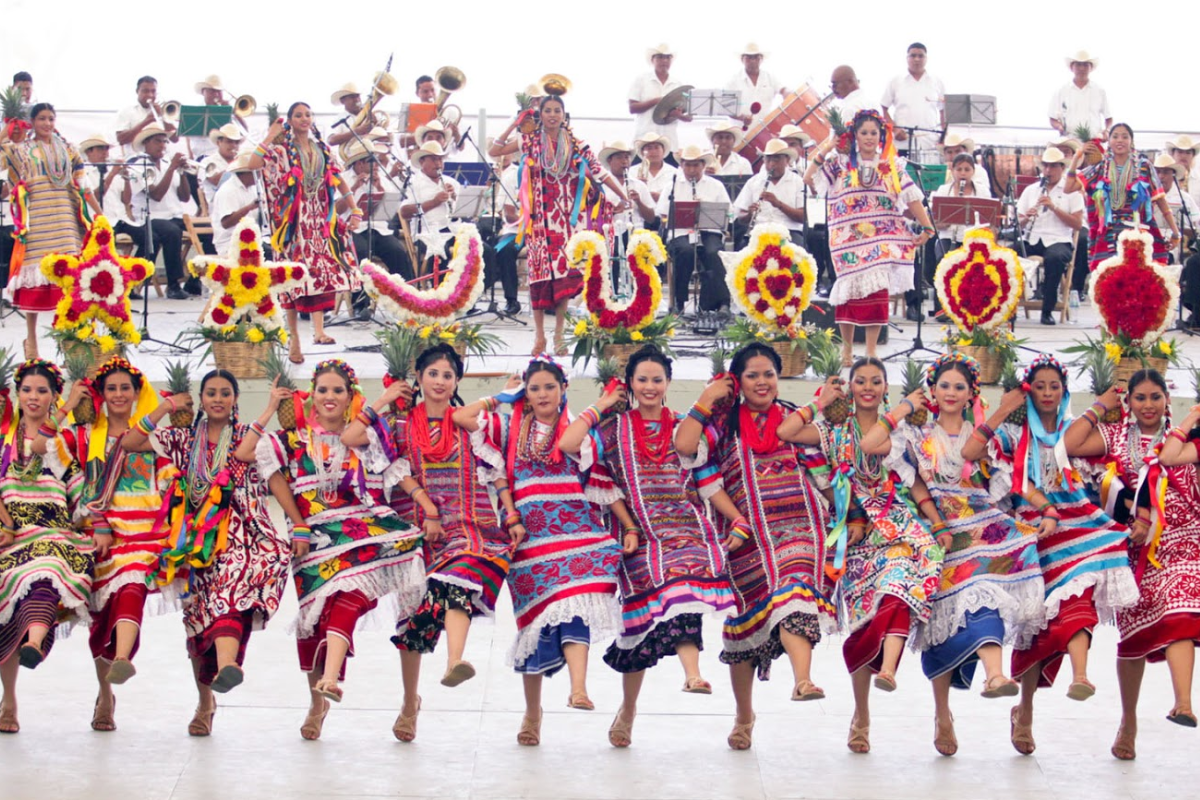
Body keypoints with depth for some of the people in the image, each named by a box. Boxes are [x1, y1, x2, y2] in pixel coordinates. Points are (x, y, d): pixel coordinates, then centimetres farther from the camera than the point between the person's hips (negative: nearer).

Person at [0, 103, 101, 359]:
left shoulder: (67, 148, 14)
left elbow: (82, 185, 12)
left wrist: (99, 213, 7)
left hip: (66, 220, 2)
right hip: (35, 220, -2)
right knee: (34, 276, -2)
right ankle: (31, 338, 7)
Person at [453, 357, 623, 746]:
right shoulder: (510, 428, 13)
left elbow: (602, 488, 10)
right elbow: (460, 417, 0)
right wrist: (504, 396, 11)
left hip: (577, 532, -1)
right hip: (530, 538, 1)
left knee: (574, 610, -21)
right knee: (535, 621, 3)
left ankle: (578, 689, -36)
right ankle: (532, 711, 15)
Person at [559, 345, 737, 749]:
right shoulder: (615, 428, 10)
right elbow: (568, 444, -6)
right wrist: (601, 405, 3)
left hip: (684, 526, 1)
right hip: (639, 530, -1)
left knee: (684, 580, -29)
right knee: (641, 611, -4)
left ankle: (692, 672, -45)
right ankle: (628, 707, 10)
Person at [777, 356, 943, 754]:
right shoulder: (834, 433, 10)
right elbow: (782, 432, -5)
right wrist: (821, 402, 3)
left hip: (896, 526, 0)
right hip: (855, 533, 0)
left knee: (900, 578, -34)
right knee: (863, 619, -3)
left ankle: (887, 668, -51)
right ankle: (861, 714, 10)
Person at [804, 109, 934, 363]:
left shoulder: (893, 166, 8)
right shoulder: (840, 164, 5)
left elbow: (912, 198, 6)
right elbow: (808, 178, -5)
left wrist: (927, 228, 0)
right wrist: (824, 151, -10)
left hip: (882, 240, 1)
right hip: (849, 238, -1)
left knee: (877, 293, -4)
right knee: (850, 291, 0)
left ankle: (871, 351, 4)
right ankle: (846, 347, 15)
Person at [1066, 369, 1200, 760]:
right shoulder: (1115, 435, 10)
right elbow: (1069, 445, -7)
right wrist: (1099, 407, -1)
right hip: (1133, 542, 1)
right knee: (1134, 629, 4)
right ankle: (1128, 720, 19)